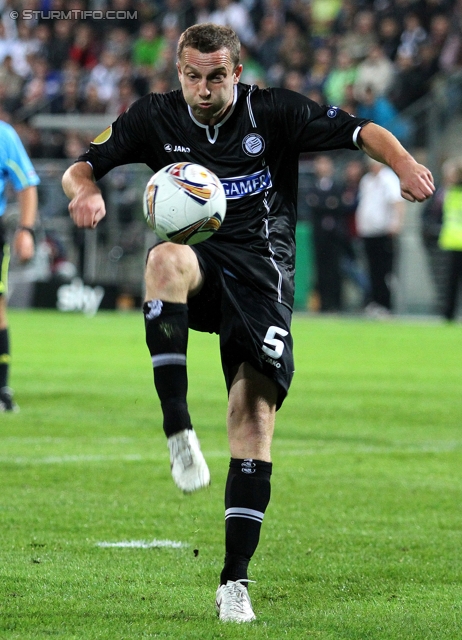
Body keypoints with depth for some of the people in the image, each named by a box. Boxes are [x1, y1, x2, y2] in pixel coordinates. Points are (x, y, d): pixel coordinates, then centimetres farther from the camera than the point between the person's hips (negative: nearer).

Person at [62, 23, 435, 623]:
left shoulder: (274, 112, -1)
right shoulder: (156, 117, 5)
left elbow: (364, 132, -3)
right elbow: (79, 168, 7)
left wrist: (405, 165, -23)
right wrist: (85, 191, -18)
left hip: (261, 270, -1)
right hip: (200, 264, 1)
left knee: (255, 416, -11)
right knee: (166, 258, -38)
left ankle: (234, 580, -3)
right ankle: (178, 430, -37)